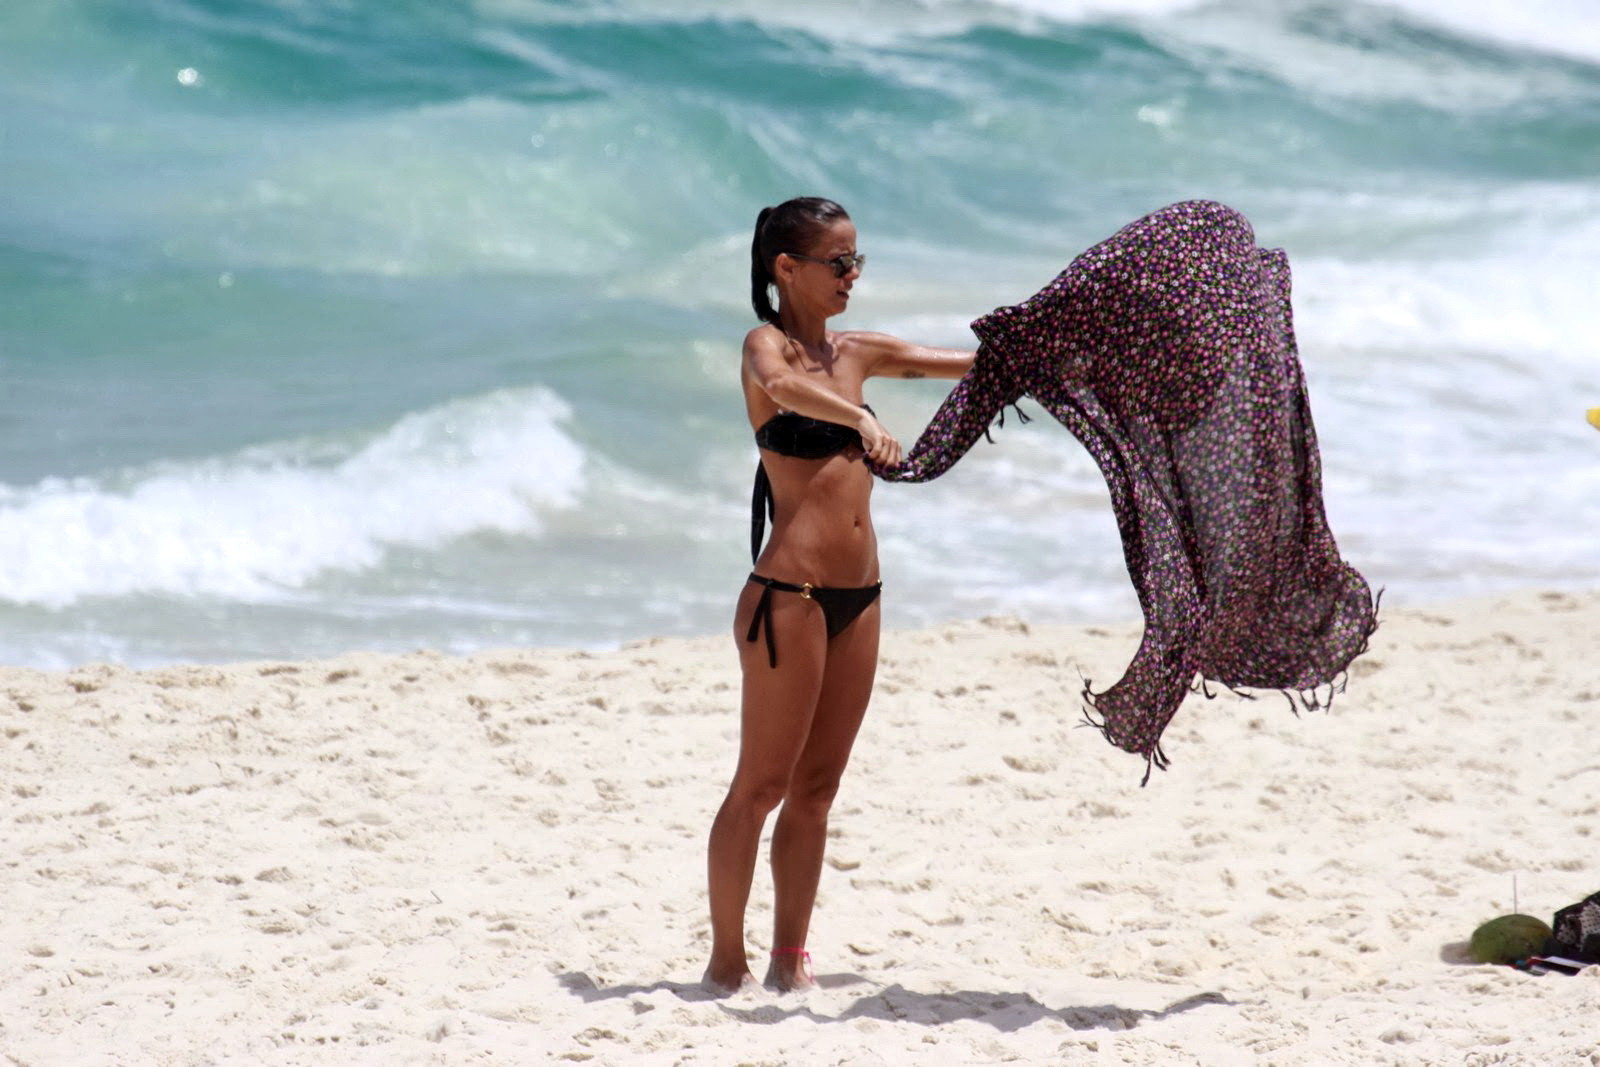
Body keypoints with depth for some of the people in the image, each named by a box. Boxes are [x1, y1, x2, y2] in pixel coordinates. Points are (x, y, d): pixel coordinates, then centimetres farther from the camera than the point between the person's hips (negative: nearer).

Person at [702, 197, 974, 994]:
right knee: (762, 785, -3)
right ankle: (726, 962, 3)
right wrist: (861, 419, -48)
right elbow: (781, 384, -32)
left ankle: (789, 959, 16)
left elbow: (974, 362, 25)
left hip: (857, 597, 7)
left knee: (817, 787, 10)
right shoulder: (767, 344, -6)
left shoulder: (853, 353, 15)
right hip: (790, 592, -7)